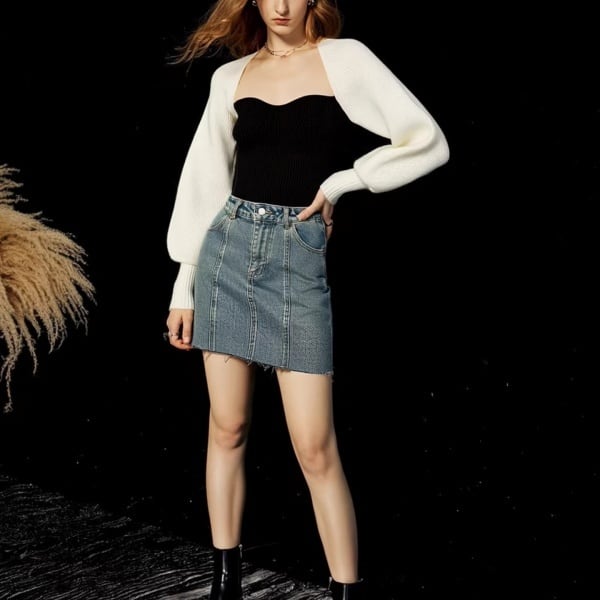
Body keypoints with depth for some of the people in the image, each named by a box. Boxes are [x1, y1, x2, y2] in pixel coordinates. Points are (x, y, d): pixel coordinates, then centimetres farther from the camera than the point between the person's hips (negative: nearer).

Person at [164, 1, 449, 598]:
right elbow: (205, 180, 10)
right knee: (227, 427, 8)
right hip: (227, 247, 3)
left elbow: (428, 142, -4)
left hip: (297, 257, -3)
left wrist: (339, 182, -6)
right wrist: (183, 286, 9)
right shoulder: (231, 76, 9)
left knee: (315, 446, -5)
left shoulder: (344, 59, 1)